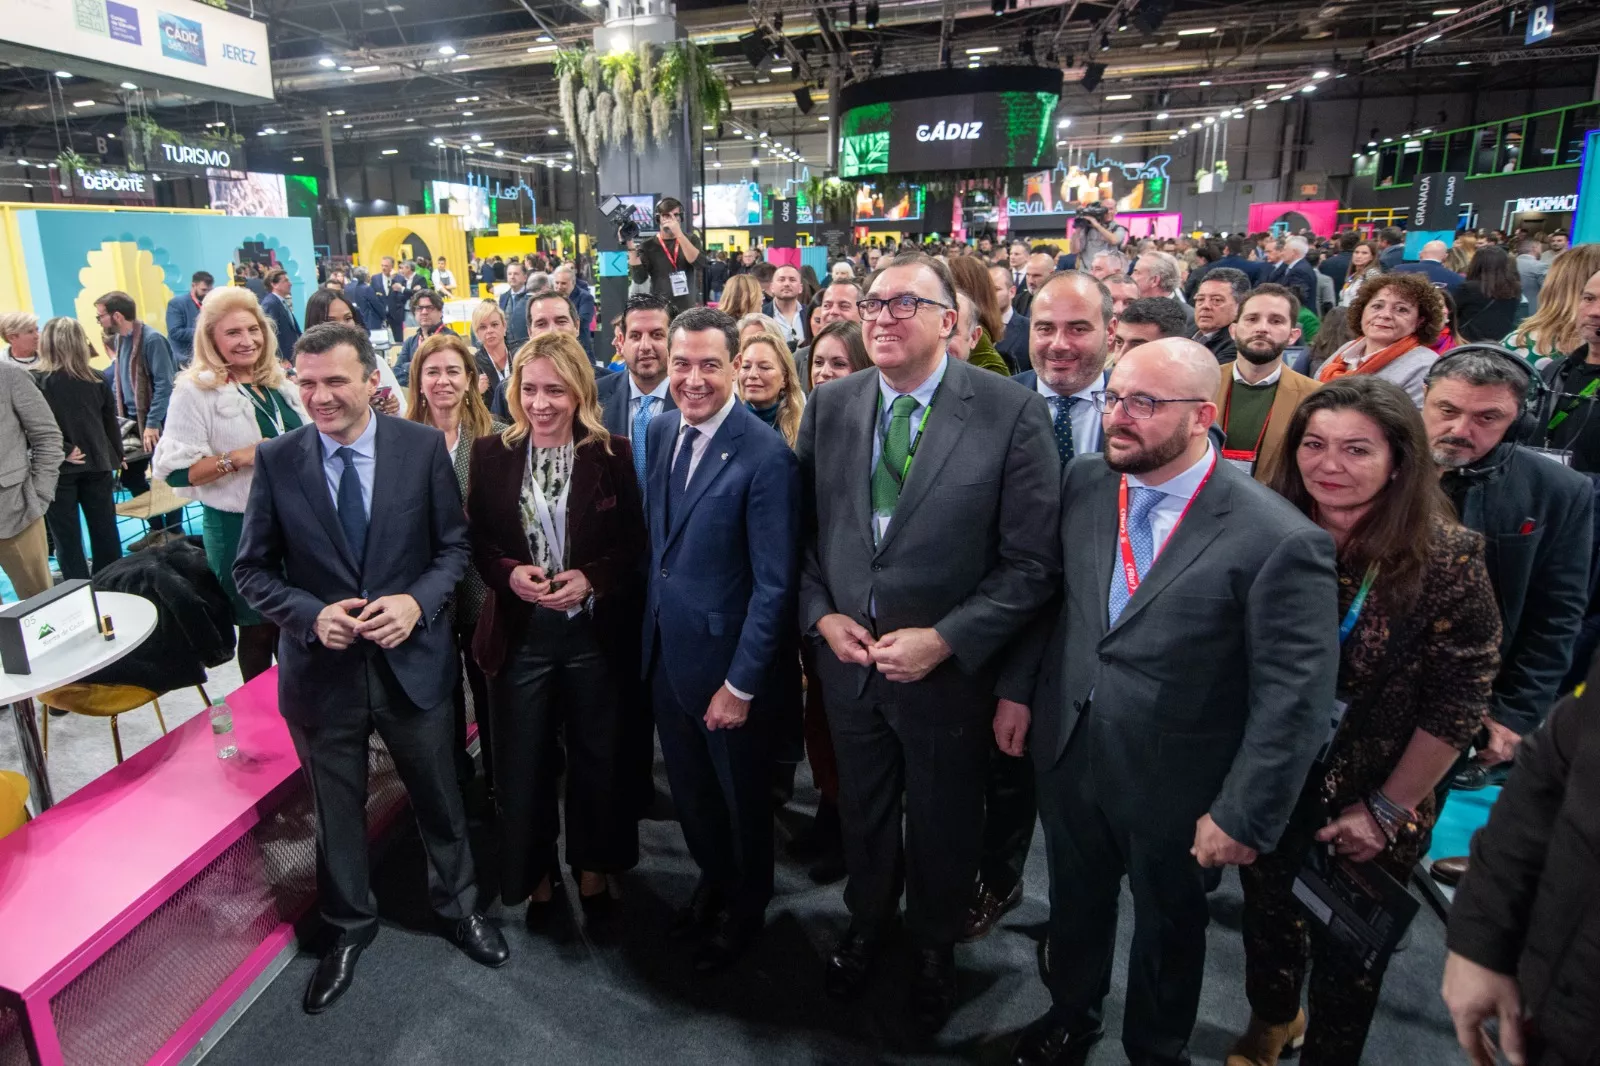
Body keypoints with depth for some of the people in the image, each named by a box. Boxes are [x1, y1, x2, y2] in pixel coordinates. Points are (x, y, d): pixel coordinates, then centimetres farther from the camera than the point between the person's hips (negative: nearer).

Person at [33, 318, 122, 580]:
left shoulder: (37, 382, -9)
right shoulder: (96, 379, 1)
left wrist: (64, 452, -12)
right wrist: (116, 457, 18)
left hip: (58, 469, -3)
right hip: (97, 465, 3)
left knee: (67, 540, 6)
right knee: (105, 533, 12)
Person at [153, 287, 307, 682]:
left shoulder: (279, 384, 8)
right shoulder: (195, 391, -10)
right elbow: (176, 471, -15)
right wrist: (239, 458, -23)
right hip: (238, 527, -5)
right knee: (258, 627, 7)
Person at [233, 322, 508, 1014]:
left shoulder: (423, 446, -8)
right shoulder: (276, 460, -7)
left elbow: (454, 544, -2)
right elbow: (253, 569, -1)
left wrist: (418, 601, -19)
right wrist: (311, 615, -18)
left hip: (412, 659, 0)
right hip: (322, 668, 1)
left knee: (438, 798, 17)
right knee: (336, 808, 20)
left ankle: (456, 905, 44)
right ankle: (348, 925, 45)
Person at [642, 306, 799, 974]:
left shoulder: (766, 456, -21)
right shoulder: (661, 431, 1)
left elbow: (774, 585, -20)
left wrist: (742, 685, -19)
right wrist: (655, 612, 7)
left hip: (726, 657, -6)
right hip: (665, 649, 6)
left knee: (743, 797, 17)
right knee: (690, 789, 24)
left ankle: (745, 910, 43)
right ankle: (712, 879, 51)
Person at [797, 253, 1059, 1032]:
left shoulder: (1013, 413, -16)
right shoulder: (830, 405, -3)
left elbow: (1031, 562, -15)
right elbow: (805, 528, 5)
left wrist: (944, 640, -20)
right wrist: (820, 614, -8)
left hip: (948, 669, -3)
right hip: (846, 658, 3)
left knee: (943, 829, 20)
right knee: (862, 816, 24)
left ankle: (934, 952, 49)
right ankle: (865, 926, 54)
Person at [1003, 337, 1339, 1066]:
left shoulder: (1279, 540, -23)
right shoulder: (1084, 482, -6)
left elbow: (1294, 696, -19)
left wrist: (1243, 816, -16)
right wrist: (1017, 687, 5)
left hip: (1176, 783, -4)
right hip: (1067, 752, 4)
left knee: (1167, 926, 22)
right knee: (1074, 901, 26)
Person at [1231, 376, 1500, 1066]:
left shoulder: (1445, 558, -18)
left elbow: (1456, 705, -13)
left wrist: (1387, 809, -11)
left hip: (1365, 809, -3)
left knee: (1347, 951, 18)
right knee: (1267, 915, 25)